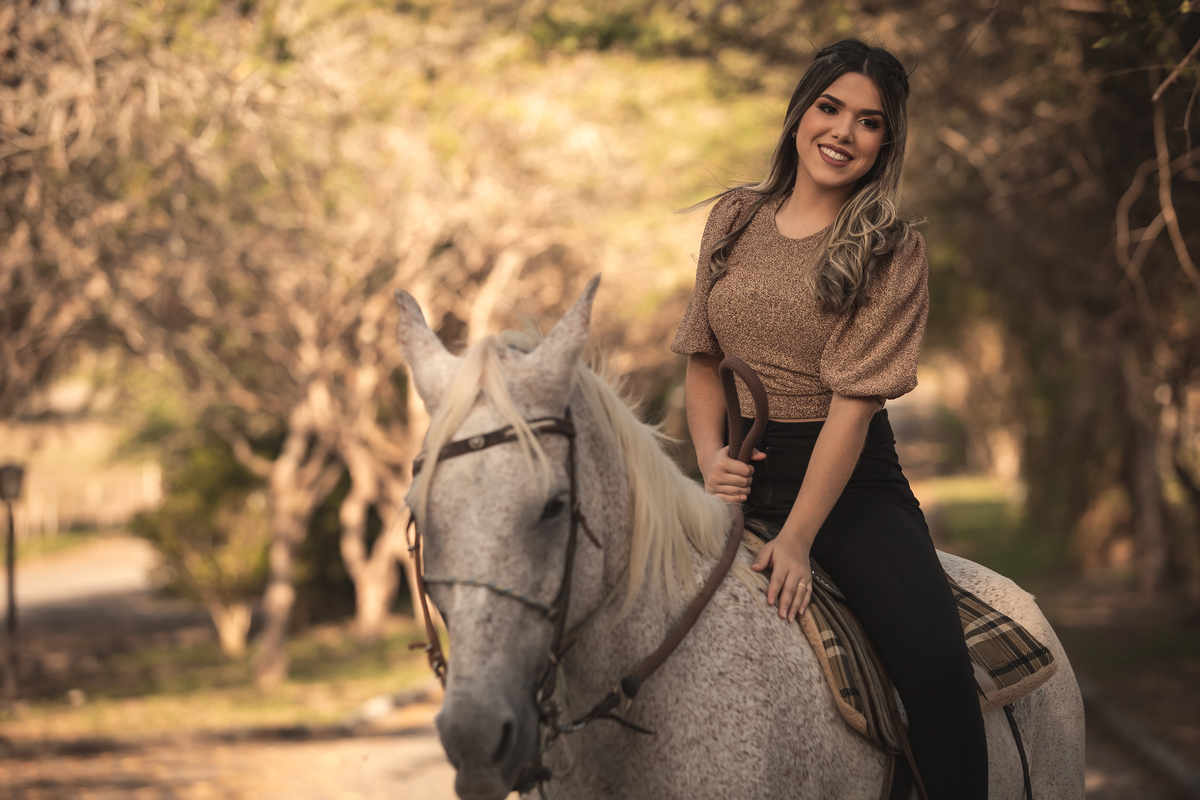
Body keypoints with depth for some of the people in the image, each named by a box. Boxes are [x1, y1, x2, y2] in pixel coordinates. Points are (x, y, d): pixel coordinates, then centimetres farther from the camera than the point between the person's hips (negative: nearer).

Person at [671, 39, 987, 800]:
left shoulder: (893, 250, -5)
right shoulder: (737, 219, 7)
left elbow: (855, 399, -13)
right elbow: (703, 359, 13)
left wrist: (797, 540, -20)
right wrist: (711, 457, -7)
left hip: (852, 481, -4)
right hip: (743, 475, 4)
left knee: (936, 657, -25)